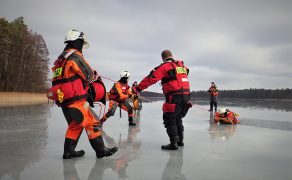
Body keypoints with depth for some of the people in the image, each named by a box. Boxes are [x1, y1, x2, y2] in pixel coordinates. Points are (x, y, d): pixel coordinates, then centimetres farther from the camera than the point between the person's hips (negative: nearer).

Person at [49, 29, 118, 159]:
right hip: (75, 98, -9)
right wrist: (93, 74, 15)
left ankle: (68, 151, 21)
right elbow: (89, 75, -8)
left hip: (63, 99, 9)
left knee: (75, 124, 18)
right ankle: (100, 150, -1)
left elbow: (67, 76, 16)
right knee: (92, 122, -4)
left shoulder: (61, 58, 19)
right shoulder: (75, 55, -9)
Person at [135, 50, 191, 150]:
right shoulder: (182, 65, 18)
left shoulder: (165, 66, -4)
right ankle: (180, 140, 28)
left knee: (169, 120, 3)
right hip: (186, 95, 8)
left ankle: (173, 143, 1)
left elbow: (151, 78, -9)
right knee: (178, 118, 21)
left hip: (175, 97, -7)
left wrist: (139, 88, -5)